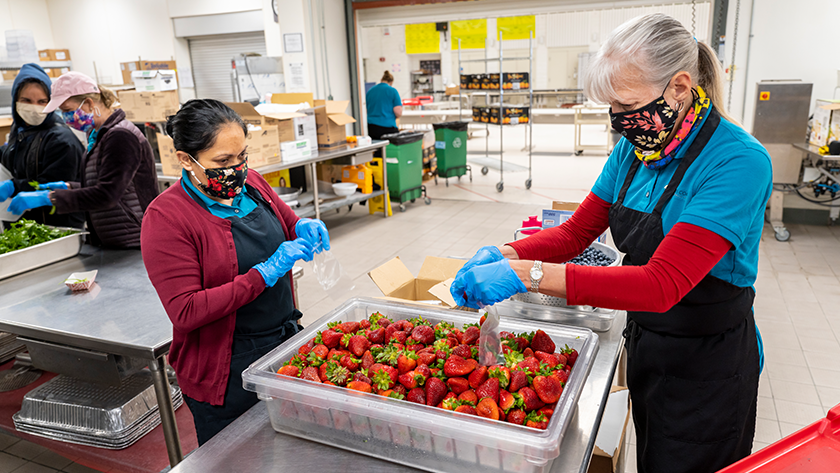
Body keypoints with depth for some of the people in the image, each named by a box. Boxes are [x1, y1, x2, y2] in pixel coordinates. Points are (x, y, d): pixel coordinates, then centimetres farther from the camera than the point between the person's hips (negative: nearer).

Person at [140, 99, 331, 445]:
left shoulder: (250, 183, 0)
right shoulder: (165, 218, -18)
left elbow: (287, 222, 17)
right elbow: (185, 312, -23)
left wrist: (304, 227, -8)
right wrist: (264, 273, -27)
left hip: (286, 337, 6)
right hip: (228, 373, -6)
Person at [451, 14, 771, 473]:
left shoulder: (738, 161, -27)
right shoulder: (634, 149, -5)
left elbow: (662, 284, -36)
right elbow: (576, 232, -1)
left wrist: (527, 274, -41)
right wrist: (503, 254, -20)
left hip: (707, 365, -6)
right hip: (646, 344, 6)